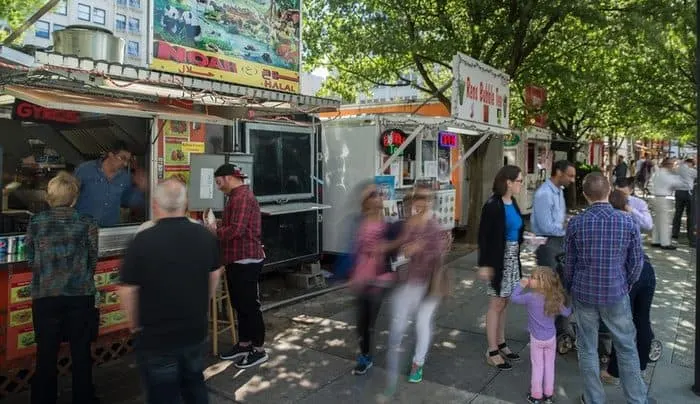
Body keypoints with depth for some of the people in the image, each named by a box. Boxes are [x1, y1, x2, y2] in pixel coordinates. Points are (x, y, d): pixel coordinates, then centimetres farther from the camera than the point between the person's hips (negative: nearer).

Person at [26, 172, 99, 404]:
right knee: (81, 352, 11)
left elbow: (30, 260, 6)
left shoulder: (35, 223, -1)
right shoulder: (87, 224, -6)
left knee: (46, 354, 13)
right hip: (80, 295, -1)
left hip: (45, 296, 1)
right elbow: (93, 260, 0)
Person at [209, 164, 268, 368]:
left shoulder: (242, 197, -17)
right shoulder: (237, 196, 17)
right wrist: (217, 229, 5)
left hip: (246, 260, -11)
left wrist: (215, 231, -10)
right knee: (240, 304, 17)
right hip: (237, 259, 11)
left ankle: (259, 350, 8)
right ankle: (243, 344, 28)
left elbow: (236, 229, -25)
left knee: (250, 305, -2)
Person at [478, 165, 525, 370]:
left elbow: (516, 231, 13)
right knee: (496, 304, 2)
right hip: (499, 259, -8)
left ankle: (501, 344, 30)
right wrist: (485, 264, -19)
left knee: (504, 303, 16)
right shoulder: (493, 205, -18)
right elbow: (484, 236, -18)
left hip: (512, 258, 8)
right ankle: (492, 352, 13)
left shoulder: (513, 203, 6)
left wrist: (516, 256, 13)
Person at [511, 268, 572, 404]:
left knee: (537, 367, 10)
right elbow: (566, 313, 3)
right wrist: (572, 306, 23)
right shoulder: (555, 299, -9)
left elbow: (514, 298, -8)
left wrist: (521, 285, 0)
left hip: (536, 339, -3)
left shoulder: (530, 297, -21)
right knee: (549, 366, 16)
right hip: (551, 338, 3)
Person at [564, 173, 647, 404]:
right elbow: (636, 263, -2)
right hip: (616, 295, 0)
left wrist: (569, 288, 14)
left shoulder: (576, 224, -12)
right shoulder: (628, 223, -11)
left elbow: (568, 263, -3)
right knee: (626, 348, 17)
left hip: (584, 294, 0)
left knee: (587, 349, 14)